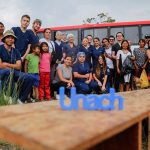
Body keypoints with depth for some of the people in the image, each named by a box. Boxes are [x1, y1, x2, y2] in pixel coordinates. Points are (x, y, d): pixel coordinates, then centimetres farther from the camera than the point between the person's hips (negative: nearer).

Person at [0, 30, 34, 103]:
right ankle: (9, 97, -29)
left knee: (30, 78, -17)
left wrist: (6, 64, -8)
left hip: (14, 73, 5)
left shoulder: (16, 51, 12)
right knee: (8, 71, -41)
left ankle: (21, 99, -7)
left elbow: (18, 66, 0)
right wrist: (12, 67, -5)